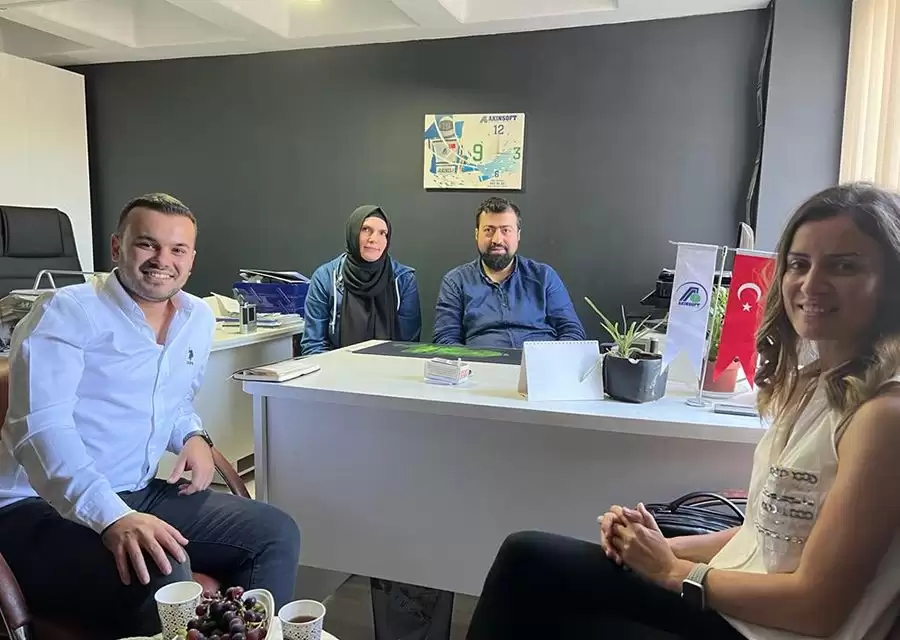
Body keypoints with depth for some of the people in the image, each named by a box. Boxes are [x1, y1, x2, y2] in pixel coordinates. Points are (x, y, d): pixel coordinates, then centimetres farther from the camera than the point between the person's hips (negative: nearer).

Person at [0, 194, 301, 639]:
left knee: (277, 534, -7)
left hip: (141, 495, 7)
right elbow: (42, 429, -23)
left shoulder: (199, 319, 8)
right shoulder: (66, 313, -12)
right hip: (43, 508, -6)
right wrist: (114, 518, -36)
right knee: (162, 573, -35)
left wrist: (192, 436, 0)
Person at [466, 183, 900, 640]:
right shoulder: (813, 383, 5)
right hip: (731, 597, 7)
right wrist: (665, 547, -3)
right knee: (527, 556, 0)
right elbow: (771, 531, 10)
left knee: (527, 564, -4)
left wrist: (674, 570, -11)